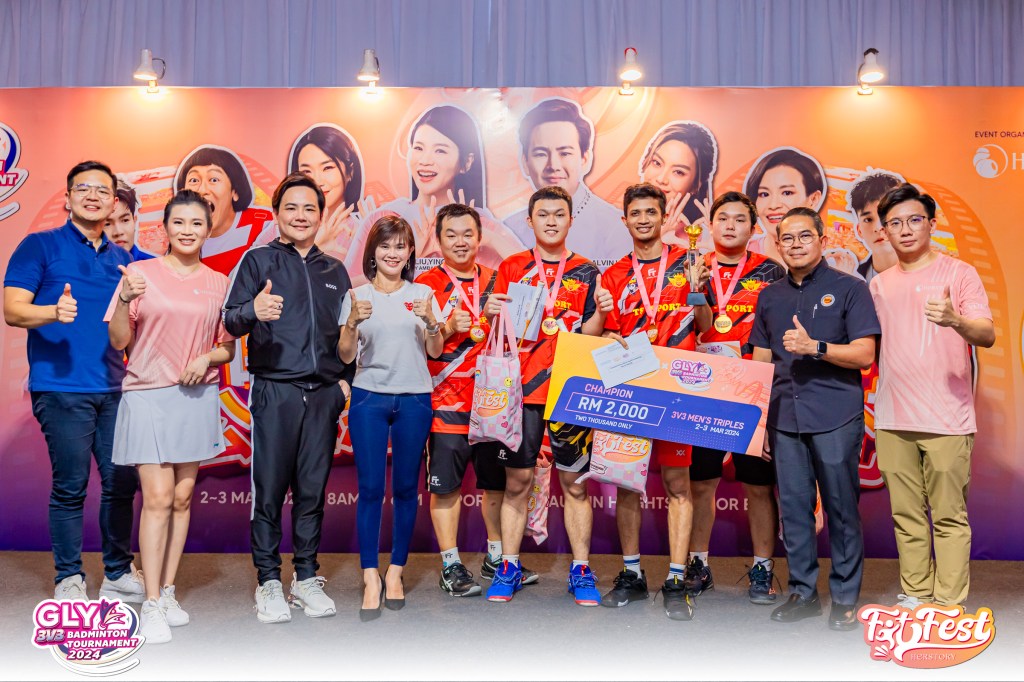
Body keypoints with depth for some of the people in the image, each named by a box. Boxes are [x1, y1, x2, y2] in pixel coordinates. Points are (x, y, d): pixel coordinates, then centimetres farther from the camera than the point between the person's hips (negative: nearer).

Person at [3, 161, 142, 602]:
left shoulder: (122, 258, 16)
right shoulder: (40, 246, 2)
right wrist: (54, 311, -26)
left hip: (113, 388, 5)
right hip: (61, 387, -5)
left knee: (122, 482, 7)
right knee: (71, 485, -1)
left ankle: (119, 574, 21)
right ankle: (69, 578, 15)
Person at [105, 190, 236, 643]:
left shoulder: (218, 283, 7)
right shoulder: (141, 274, -1)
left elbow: (228, 348, 12)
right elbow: (119, 342, -2)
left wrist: (207, 359, -9)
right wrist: (125, 301, -18)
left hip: (197, 397, 3)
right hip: (148, 396, -3)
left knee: (182, 497, 8)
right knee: (158, 497, -7)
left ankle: (168, 592, 20)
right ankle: (151, 605, 1)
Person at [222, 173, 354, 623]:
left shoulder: (335, 271, 17)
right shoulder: (258, 260, 5)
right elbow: (229, 320, -6)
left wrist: (346, 378, 9)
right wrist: (253, 311, -27)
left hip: (324, 394, 3)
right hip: (275, 391, -3)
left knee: (312, 489, 7)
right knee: (269, 490, 0)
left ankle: (306, 578, 18)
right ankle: (268, 582, 12)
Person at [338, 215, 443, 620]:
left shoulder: (422, 294, 7)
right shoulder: (358, 296, 4)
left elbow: (436, 352, 4)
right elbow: (346, 356, 1)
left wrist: (430, 321, -14)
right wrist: (353, 322, -16)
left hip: (414, 400, 1)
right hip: (369, 398, -1)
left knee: (406, 488, 5)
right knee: (370, 488, -4)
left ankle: (396, 572, 18)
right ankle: (371, 578, 5)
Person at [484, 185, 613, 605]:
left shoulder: (586, 272, 8)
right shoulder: (511, 268, 9)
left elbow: (587, 336, 5)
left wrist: (600, 312, -14)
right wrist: (493, 314, -12)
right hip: (521, 389, 0)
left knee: (575, 483, 5)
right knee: (517, 481, 4)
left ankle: (581, 570, 16)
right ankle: (509, 567, 17)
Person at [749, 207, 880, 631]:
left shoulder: (849, 289, 1)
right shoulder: (770, 297, 14)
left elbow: (864, 355, -5)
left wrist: (815, 347, -20)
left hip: (836, 417, -4)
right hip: (784, 418, 4)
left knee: (841, 507, 3)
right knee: (793, 507, 8)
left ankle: (845, 598, 16)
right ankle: (803, 591, 21)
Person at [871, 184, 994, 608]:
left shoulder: (959, 273, -1)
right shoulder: (879, 284, 12)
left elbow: (988, 336, -12)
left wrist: (955, 320, -32)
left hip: (947, 421, -4)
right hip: (892, 420, 4)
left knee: (949, 517, 0)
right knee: (907, 516, 11)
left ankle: (949, 604, 9)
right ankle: (915, 595, 22)